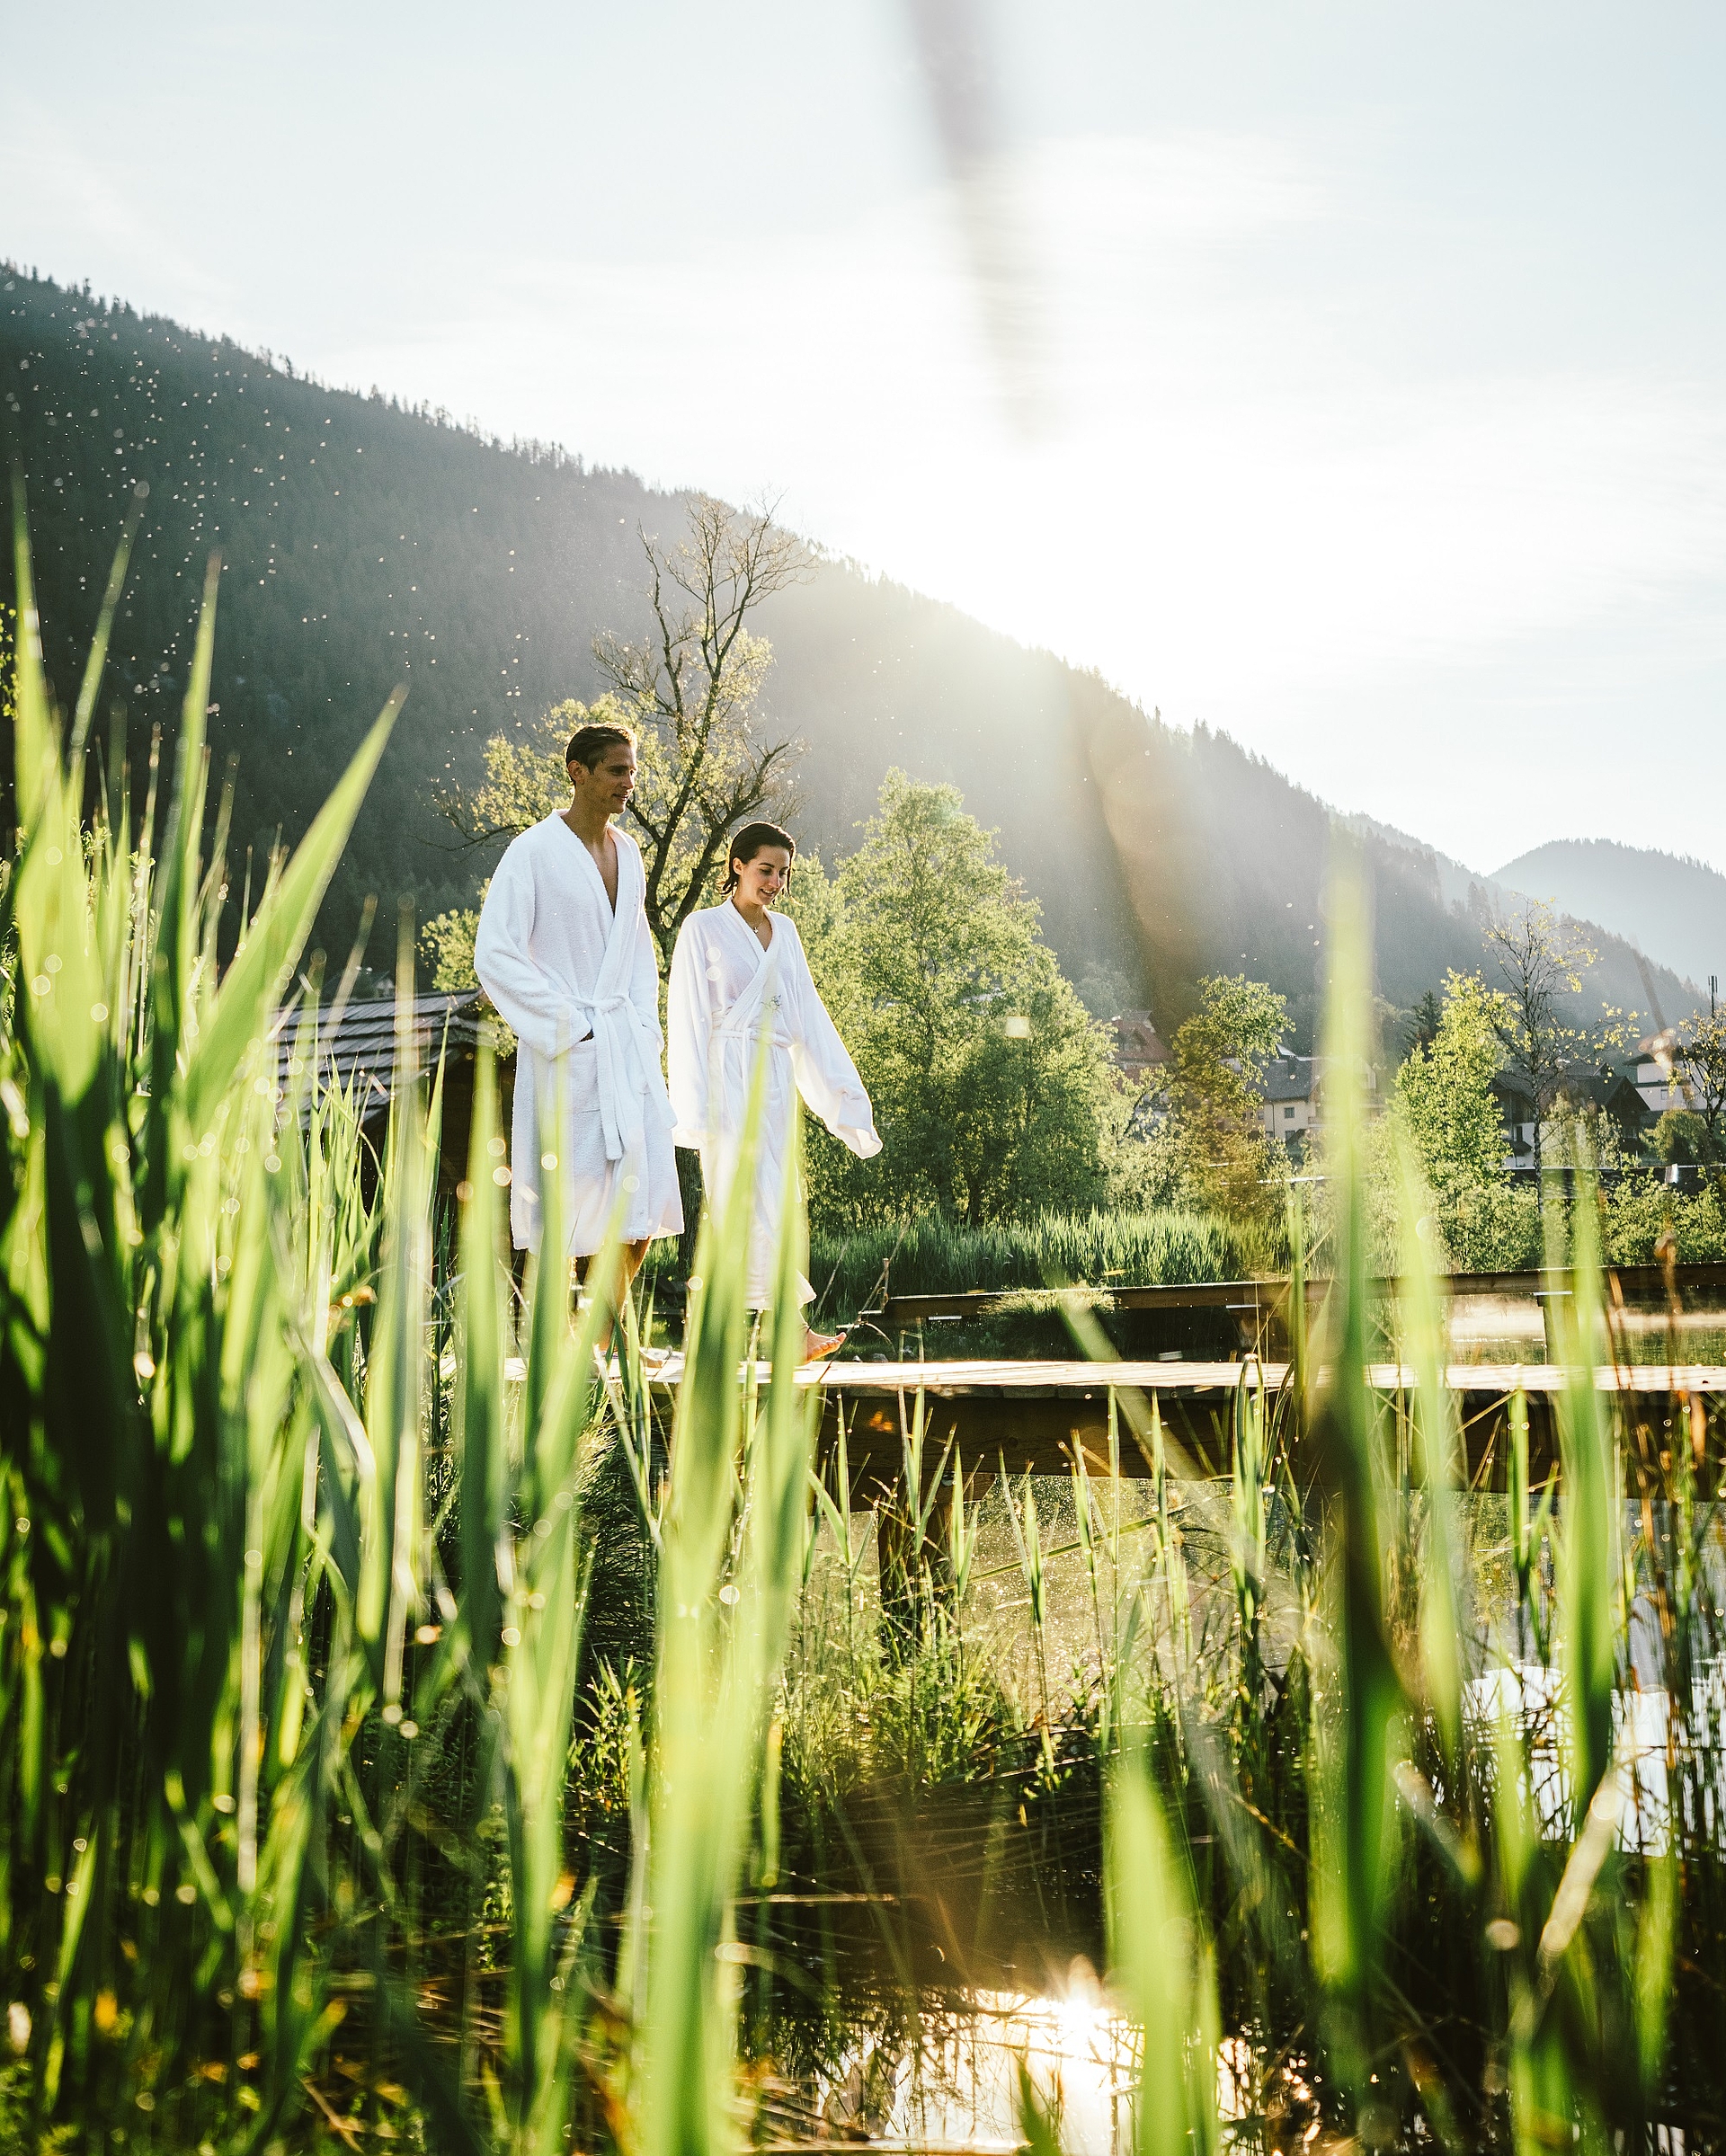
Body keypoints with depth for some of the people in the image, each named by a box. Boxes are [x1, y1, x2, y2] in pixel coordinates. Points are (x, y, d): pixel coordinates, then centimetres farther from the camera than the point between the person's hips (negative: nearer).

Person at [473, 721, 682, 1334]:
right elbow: (495, 954, -13)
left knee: (642, 1203, 4)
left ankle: (602, 1342, 18)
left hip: (629, 1048, 7)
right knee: (569, 1206, -2)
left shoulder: (627, 851, 13)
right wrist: (567, 1025, -13)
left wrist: (645, 1026, 9)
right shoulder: (534, 852, -8)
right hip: (568, 1053, -6)